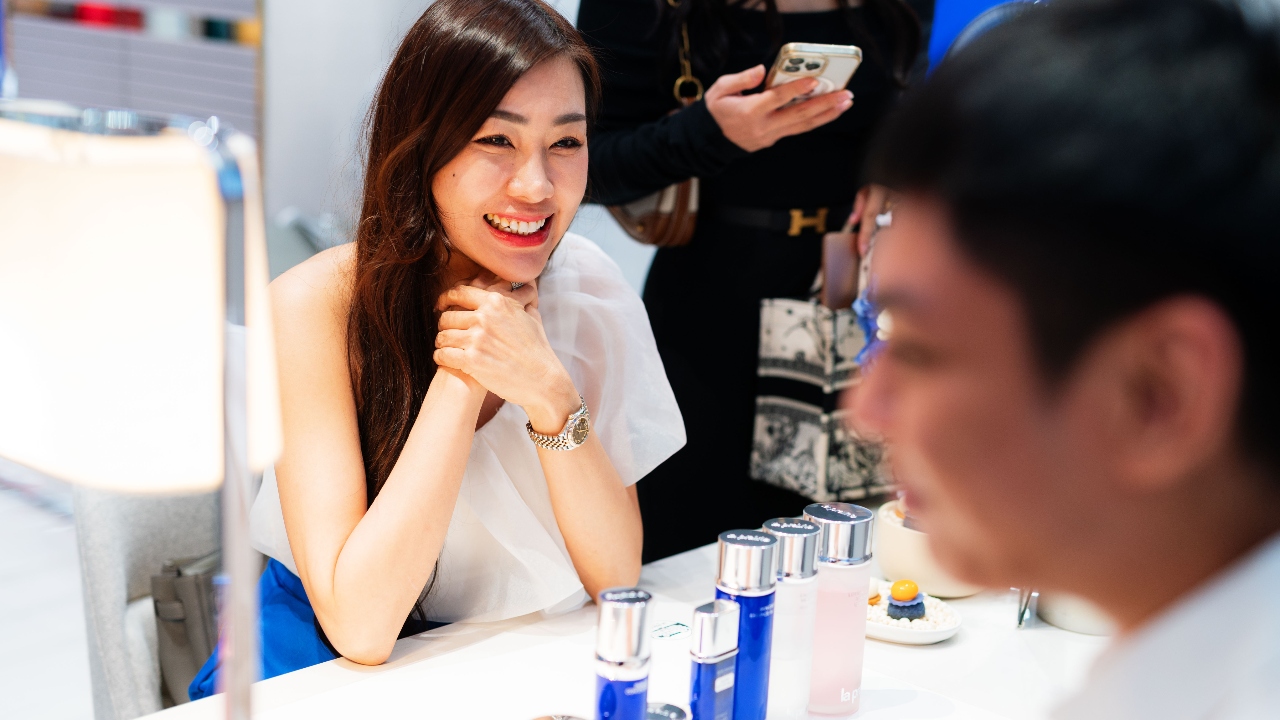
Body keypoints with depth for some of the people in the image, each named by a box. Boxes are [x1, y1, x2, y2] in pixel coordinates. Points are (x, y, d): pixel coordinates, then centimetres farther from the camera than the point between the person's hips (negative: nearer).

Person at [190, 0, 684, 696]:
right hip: (330, 660, -3)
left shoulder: (589, 288, -8)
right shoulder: (317, 304, -18)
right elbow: (360, 625, -24)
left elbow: (616, 579, -11)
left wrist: (549, 390, -26)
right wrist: (461, 373, -26)